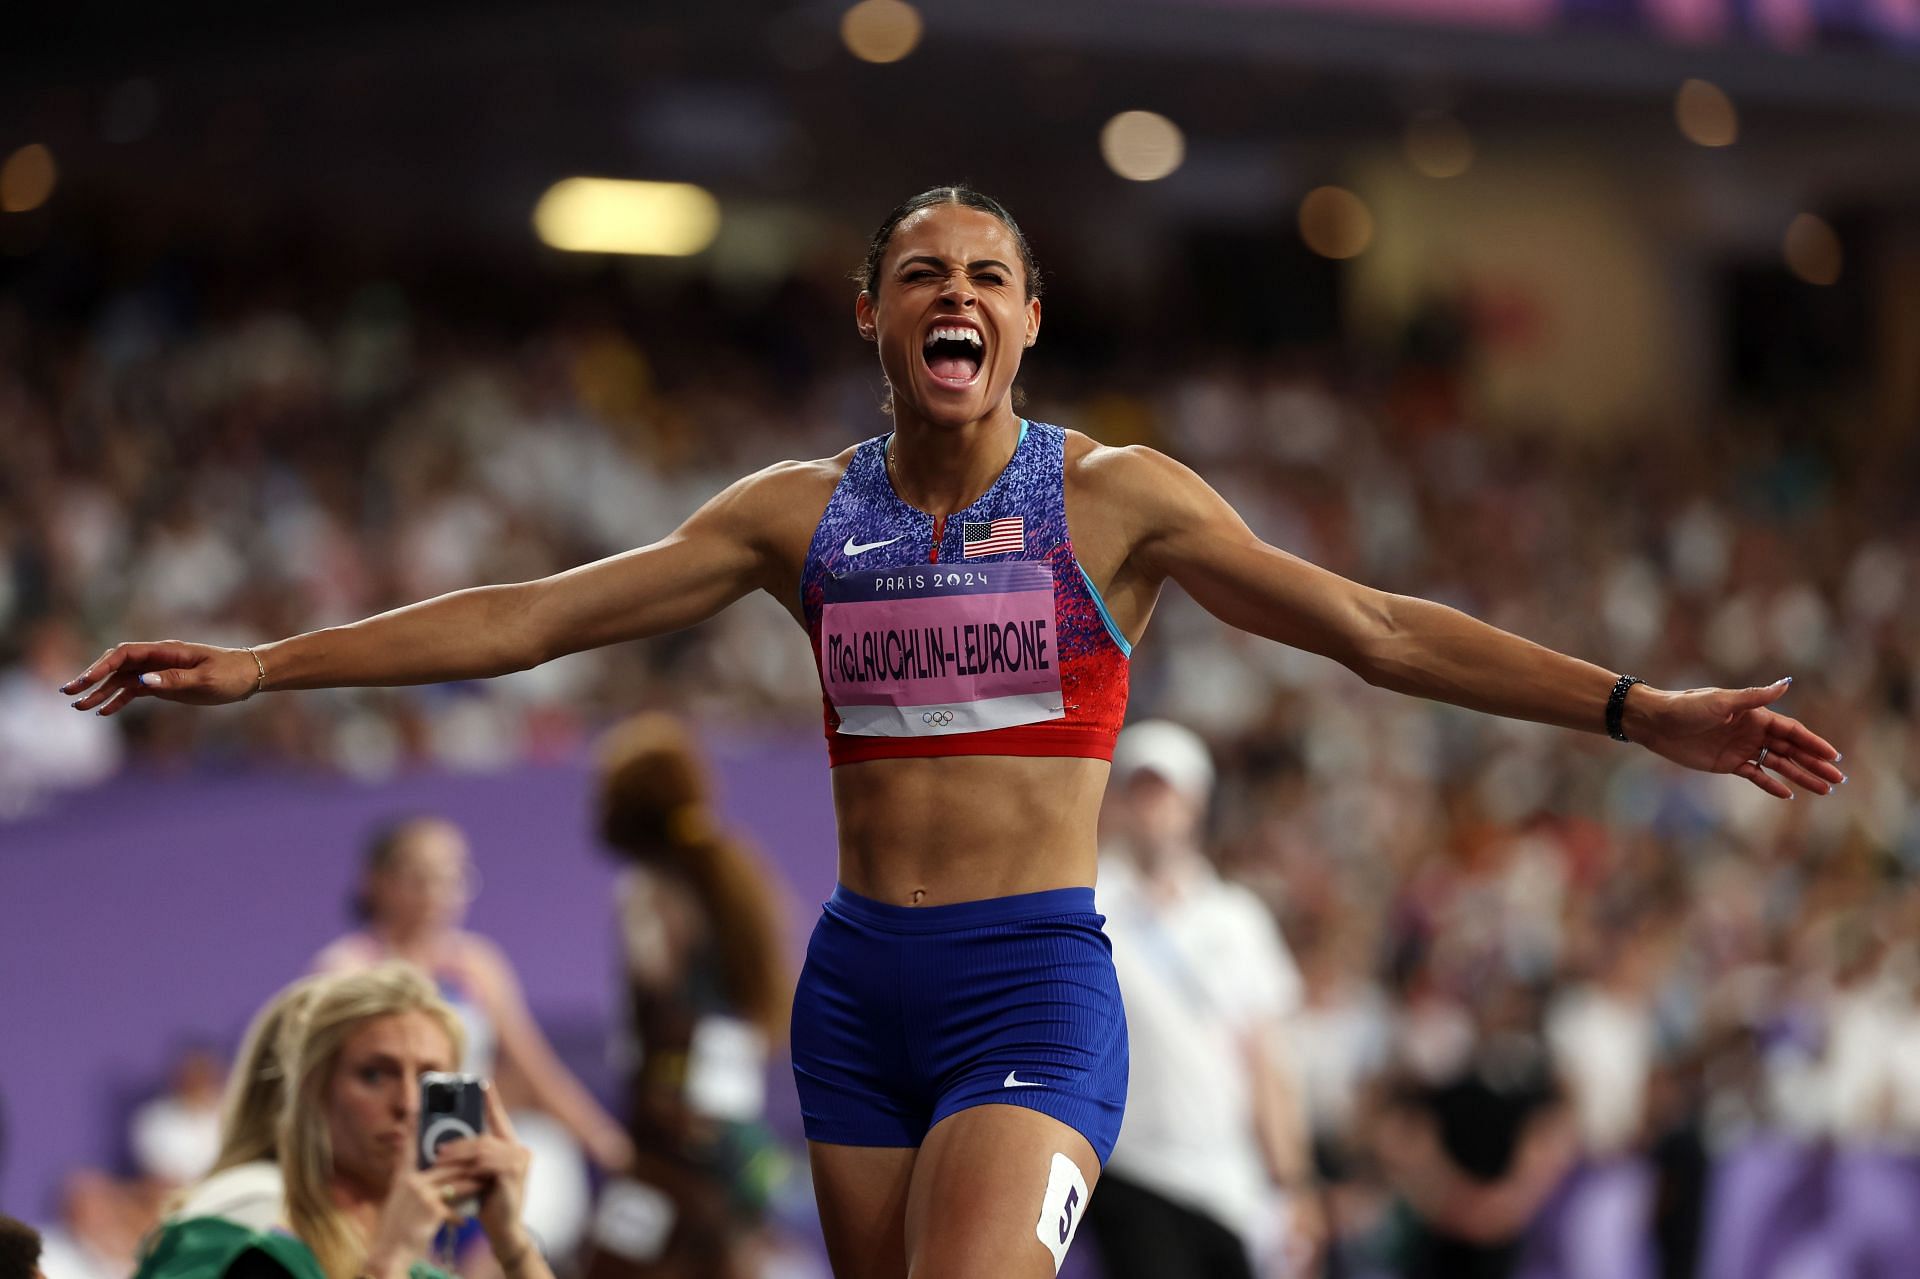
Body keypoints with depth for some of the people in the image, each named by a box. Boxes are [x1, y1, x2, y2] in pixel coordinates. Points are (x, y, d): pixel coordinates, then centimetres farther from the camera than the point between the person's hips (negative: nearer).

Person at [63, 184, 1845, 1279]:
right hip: (859, 987, 4)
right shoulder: (801, 515, 8)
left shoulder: (1113, 500, -1)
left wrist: (1641, 712, -13)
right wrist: (261, 665, 3)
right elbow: (532, 617, 8)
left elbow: (1378, 629, -5)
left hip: (1034, 986, -4)